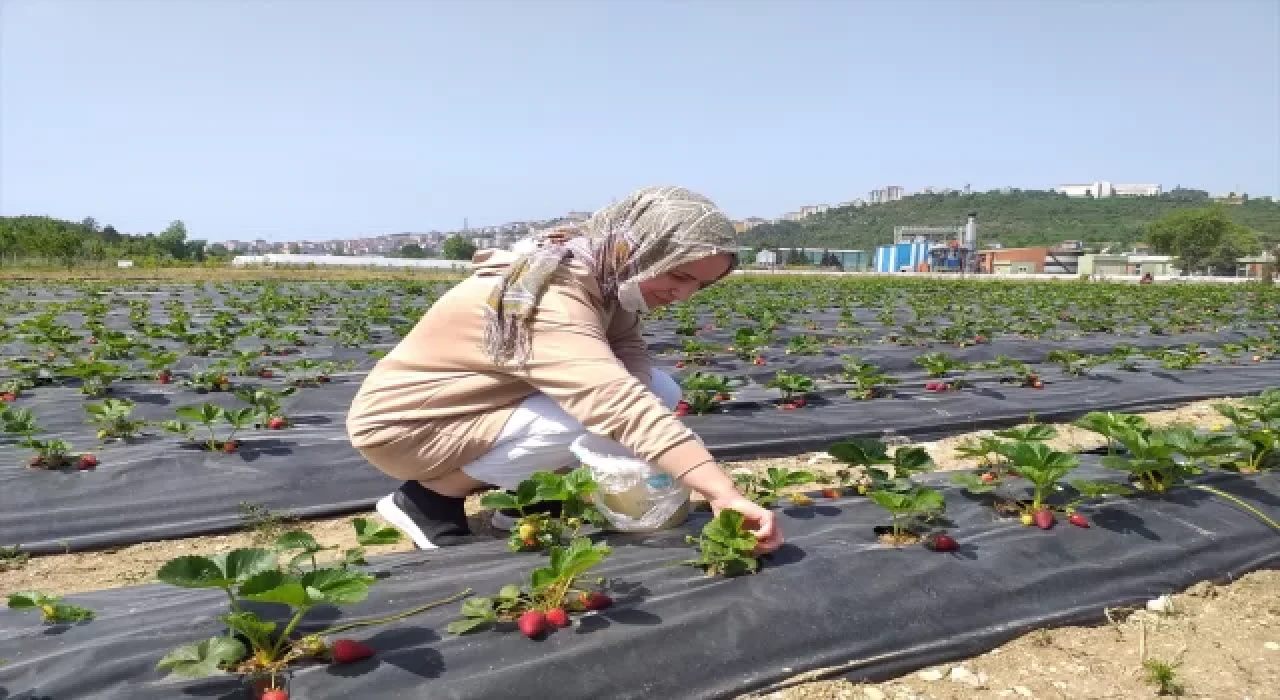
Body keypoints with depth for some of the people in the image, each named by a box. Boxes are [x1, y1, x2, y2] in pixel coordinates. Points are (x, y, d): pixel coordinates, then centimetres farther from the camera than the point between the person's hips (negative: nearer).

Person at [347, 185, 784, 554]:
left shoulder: (603, 276, -4)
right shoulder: (550, 299, -34)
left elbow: (629, 361, -9)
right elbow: (617, 404, -46)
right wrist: (725, 495, -53)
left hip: (488, 401, 8)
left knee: (660, 390, -4)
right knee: (598, 420, -30)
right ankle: (430, 498, -11)